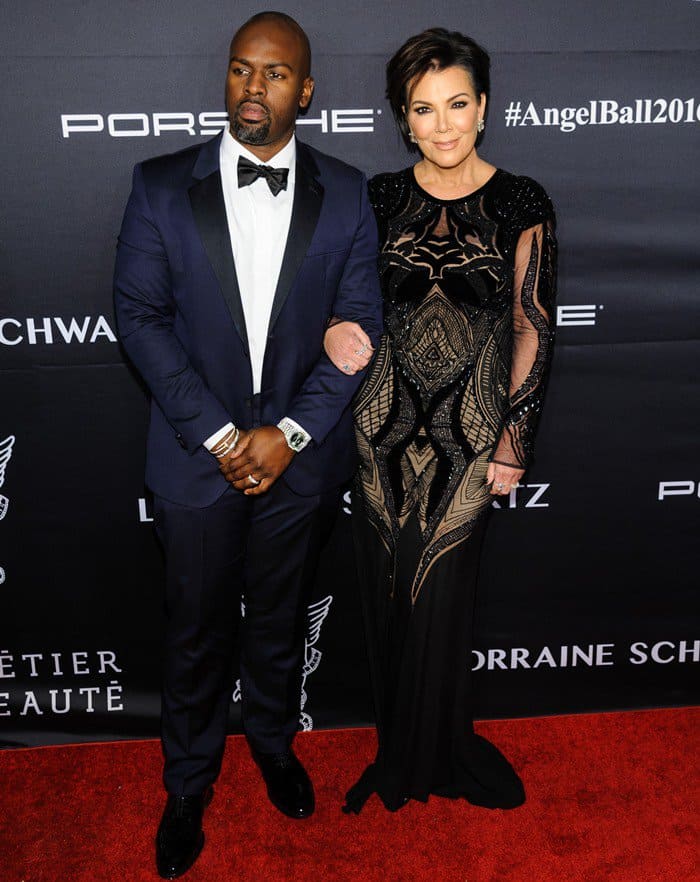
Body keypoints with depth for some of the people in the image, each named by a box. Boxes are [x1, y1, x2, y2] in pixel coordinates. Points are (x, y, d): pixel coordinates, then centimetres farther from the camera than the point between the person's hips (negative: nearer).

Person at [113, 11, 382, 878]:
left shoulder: (345, 194, -1)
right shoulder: (161, 185, -3)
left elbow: (359, 325, -3)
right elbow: (139, 315, -6)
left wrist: (288, 433, -12)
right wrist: (218, 435, -14)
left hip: (301, 457, 1)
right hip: (197, 454, 0)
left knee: (278, 620, 20)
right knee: (196, 633, 14)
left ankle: (274, 742, 47)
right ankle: (188, 785, 37)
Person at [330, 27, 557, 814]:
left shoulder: (520, 205, -3)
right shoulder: (380, 199, 3)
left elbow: (532, 328, -2)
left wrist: (514, 442, -4)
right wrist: (336, 330, -12)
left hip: (468, 430, -2)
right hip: (384, 423, 2)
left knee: (439, 597, 5)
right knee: (388, 593, 10)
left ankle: (438, 753, 33)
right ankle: (399, 751, 35)